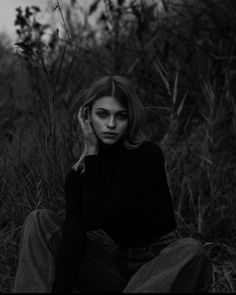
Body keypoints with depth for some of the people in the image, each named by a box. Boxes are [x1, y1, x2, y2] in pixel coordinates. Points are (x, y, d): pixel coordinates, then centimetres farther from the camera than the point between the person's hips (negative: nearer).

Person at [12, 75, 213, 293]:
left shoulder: (148, 155, -18)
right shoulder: (78, 175, -5)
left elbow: (95, 218, -25)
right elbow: (74, 232, -20)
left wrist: (92, 154, -19)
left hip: (154, 263, -3)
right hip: (111, 260, 3)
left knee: (191, 251, -36)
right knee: (40, 221, -9)